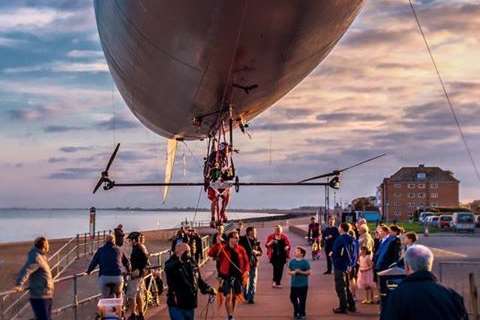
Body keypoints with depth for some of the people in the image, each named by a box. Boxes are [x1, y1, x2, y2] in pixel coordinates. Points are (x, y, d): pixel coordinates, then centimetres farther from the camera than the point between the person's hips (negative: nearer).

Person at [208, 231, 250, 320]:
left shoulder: (241, 249, 3)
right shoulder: (222, 248, -6)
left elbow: (246, 261, 7)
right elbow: (210, 253, -17)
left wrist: (246, 271, -10)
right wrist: (218, 244, -26)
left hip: (238, 276, 4)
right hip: (227, 276, -3)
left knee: (235, 296, 13)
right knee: (228, 296, -11)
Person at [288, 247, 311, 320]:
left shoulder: (305, 262, -9)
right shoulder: (292, 261, 3)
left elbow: (309, 272, -7)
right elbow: (289, 271, 11)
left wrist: (301, 272, -19)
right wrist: (292, 272, -12)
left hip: (303, 284, -4)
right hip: (294, 284, 4)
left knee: (302, 300, 2)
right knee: (293, 298, 9)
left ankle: (302, 314, 17)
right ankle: (296, 312, 29)